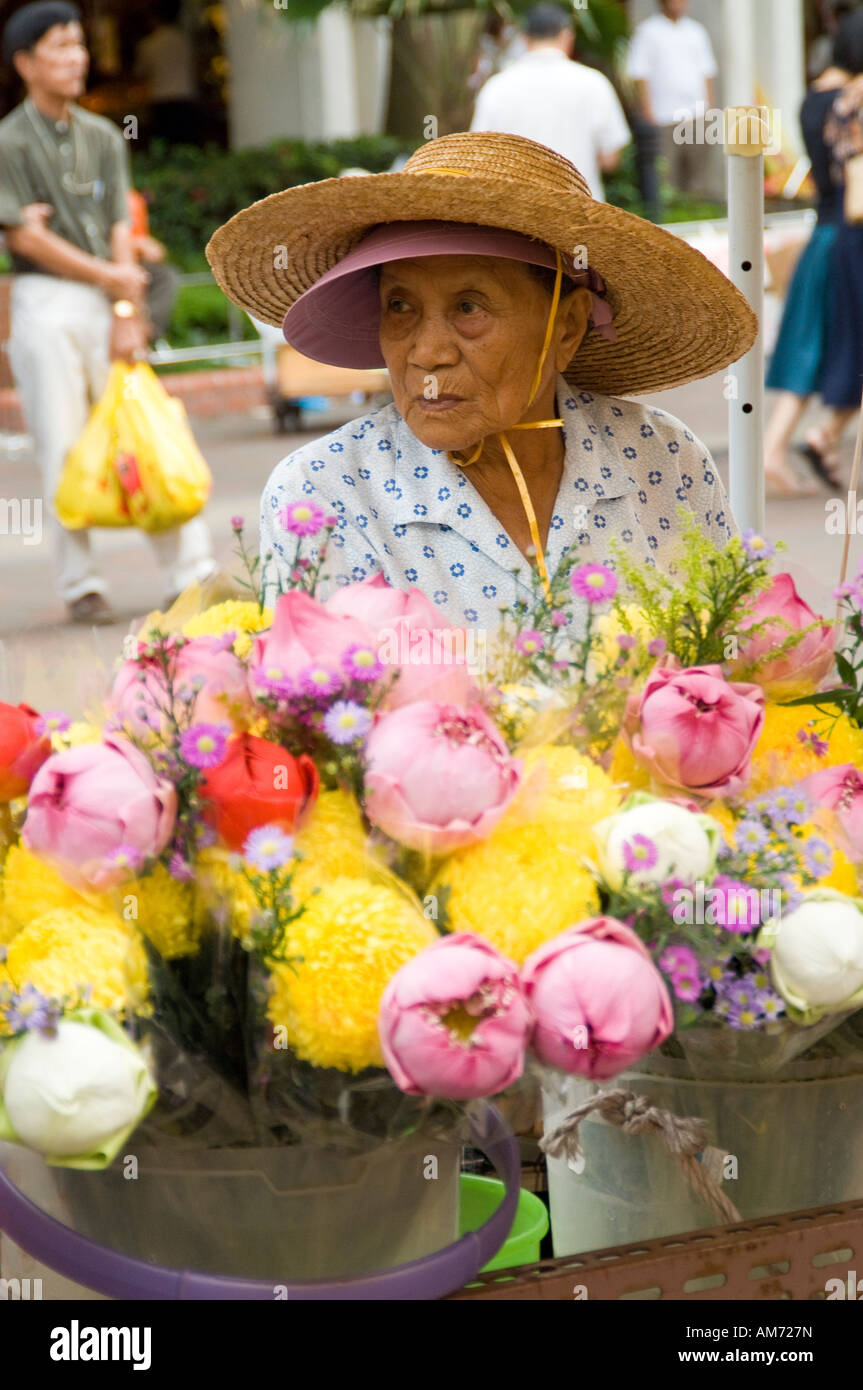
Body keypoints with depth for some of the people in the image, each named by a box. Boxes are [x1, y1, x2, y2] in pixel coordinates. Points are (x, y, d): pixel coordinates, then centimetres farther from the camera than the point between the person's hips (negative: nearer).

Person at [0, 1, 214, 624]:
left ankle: (192, 572, 0)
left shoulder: (103, 137, 12)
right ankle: (82, 584, 3)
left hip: (108, 301, 4)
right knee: (64, 447, -3)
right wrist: (109, 277, -9)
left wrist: (126, 311, -4)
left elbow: (119, 229, 6)